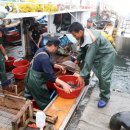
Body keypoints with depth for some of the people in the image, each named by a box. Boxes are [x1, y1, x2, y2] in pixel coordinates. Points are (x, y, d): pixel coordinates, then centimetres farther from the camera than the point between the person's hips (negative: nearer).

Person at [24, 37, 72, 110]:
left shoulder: (42, 50, 0)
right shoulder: (44, 57, -30)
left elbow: (48, 64, 14)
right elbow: (50, 76, -32)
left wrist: (58, 66, 6)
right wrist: (63, 84, -34)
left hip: (31, 77, 10)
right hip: (36, 81, -10)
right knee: (44, 102, 6)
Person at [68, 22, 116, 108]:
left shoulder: (92, 40, -37)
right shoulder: (84, 35, -10)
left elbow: (89, 59, -38)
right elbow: (82, 49, 8)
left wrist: (82, 75, -34)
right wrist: (78, 59, 13)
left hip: (107, 55, -9)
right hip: (97, 55, 9)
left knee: (103, 76, -11)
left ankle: (105, 97, 6)